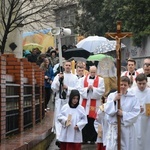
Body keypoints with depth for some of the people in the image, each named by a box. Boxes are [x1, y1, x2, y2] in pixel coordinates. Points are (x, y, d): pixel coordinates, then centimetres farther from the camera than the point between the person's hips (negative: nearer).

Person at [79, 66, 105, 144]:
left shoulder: (100, 80, 6)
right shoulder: (83, 79, 10)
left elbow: (102, 91, -3)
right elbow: (80, 90, 2)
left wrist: (93, 89, -14)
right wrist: (87, 89, -14)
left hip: (95, 103, -1)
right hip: (85, 102, 1)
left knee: (93, 121, -3)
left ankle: (93, 138, 6)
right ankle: (84, 138, 8)